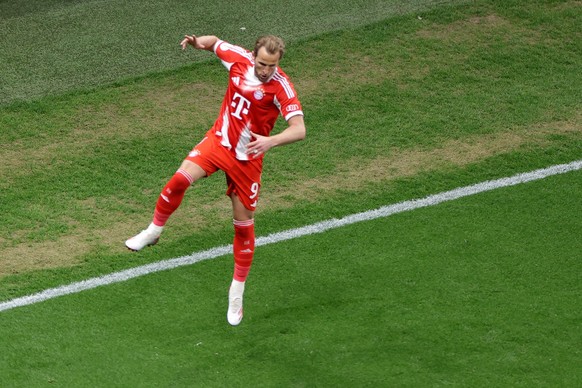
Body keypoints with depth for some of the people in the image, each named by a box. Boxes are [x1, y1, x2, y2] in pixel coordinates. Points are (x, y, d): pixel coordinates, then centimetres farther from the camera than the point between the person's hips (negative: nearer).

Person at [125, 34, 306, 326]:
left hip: (247, 157, -3)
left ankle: (237, 293, 20)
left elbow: (299, 129, -28)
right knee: (181, 178, -24)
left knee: (244, 225, 4)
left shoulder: (281, 87, -21)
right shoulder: (239, 59, -9)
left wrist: (271, 141, -46)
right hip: (219, 140, 3)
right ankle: (154, 231, 1)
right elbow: (215, 42, 12)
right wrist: (199, 42, -12)